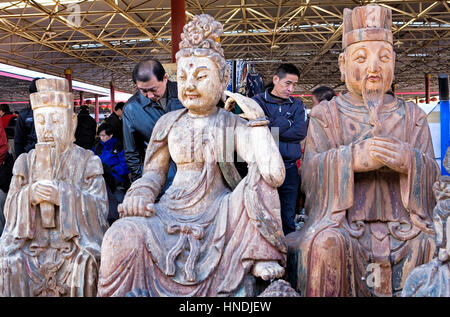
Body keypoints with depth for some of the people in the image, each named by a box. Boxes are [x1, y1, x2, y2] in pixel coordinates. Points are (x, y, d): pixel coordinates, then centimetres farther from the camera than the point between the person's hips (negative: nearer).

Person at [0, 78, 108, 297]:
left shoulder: (88, 161, 3)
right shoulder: (25, 162, 13)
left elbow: (99, 209, -7)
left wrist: (62, 195, -21)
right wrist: (29, 195, -16)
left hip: (76, 240, -2)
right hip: (32, 243, 3)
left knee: (83, 261, -31)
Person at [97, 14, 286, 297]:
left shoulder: (234, 125, -1)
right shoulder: (169, 122, 10)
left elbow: (274, 176, -17)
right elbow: (154, 173, 12)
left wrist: (257, 118, -16)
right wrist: (140, 195, -11)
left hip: (218, 217, -1)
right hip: (171, 213, 1)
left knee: (259, 175, -26)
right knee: (123, 237, -29)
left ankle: (260, 262, -12)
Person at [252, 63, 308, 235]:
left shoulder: (297, 105, 14)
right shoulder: (258, 101, 5)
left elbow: (301, 132, -3)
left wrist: (270, 129, -6)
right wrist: (287, 122, -5)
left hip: (289, 169, 3)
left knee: (288, 220, 7)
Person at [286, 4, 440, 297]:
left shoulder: (413, 116, 18)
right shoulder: (326, 114, 12)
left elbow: (432, 174, 8)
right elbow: (310, 171, -2)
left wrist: (408, 160, -16)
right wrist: (353, 158, -22)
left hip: (402, 222, 2)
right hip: (342, 218, -2)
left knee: (428, 245, -26)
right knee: (327, 244, -32)